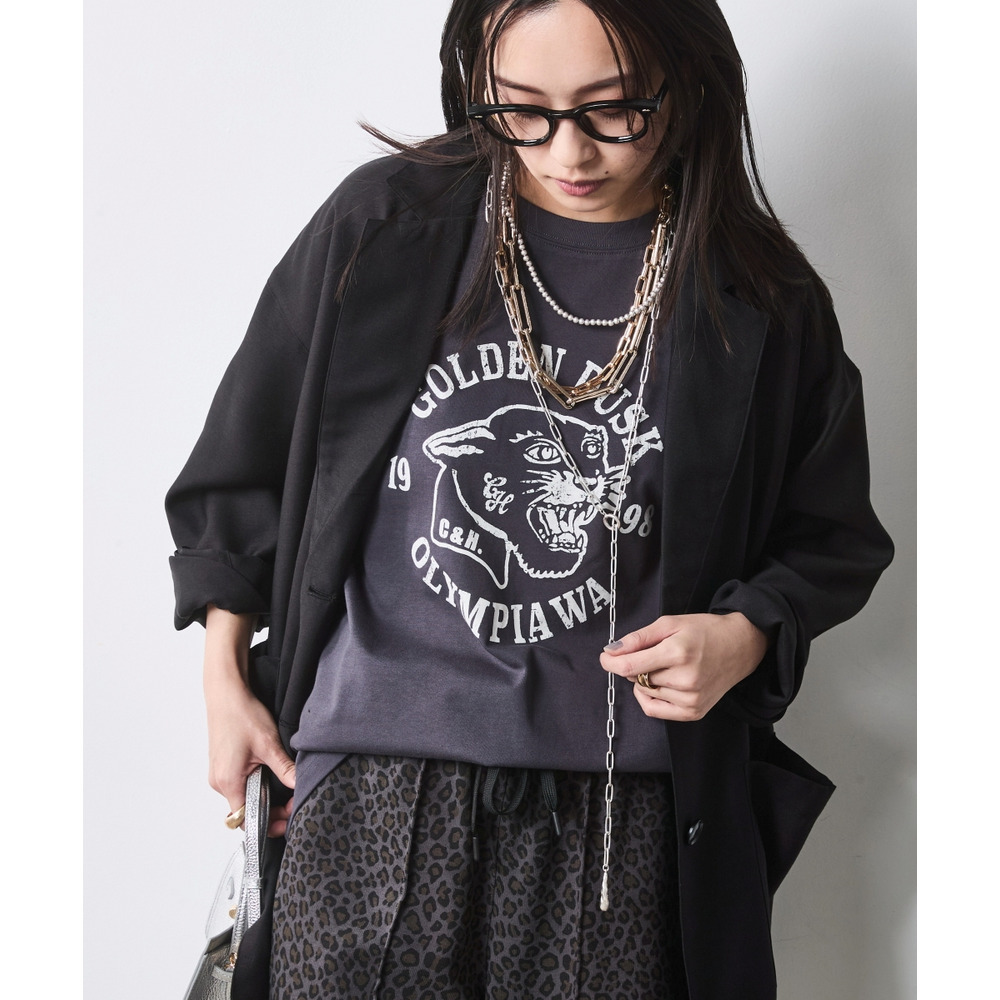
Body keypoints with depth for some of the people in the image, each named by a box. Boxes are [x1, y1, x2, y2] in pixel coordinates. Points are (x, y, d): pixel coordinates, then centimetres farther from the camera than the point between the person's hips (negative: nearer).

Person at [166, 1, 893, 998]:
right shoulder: (384, 225, -2)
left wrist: (746, 636, -8)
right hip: (372, 798, 0)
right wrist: (226, 679, 11)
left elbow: (831, 534, 12)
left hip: (620, 814, 1)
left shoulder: (762, 305, -1)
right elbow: (245, 460, 10)